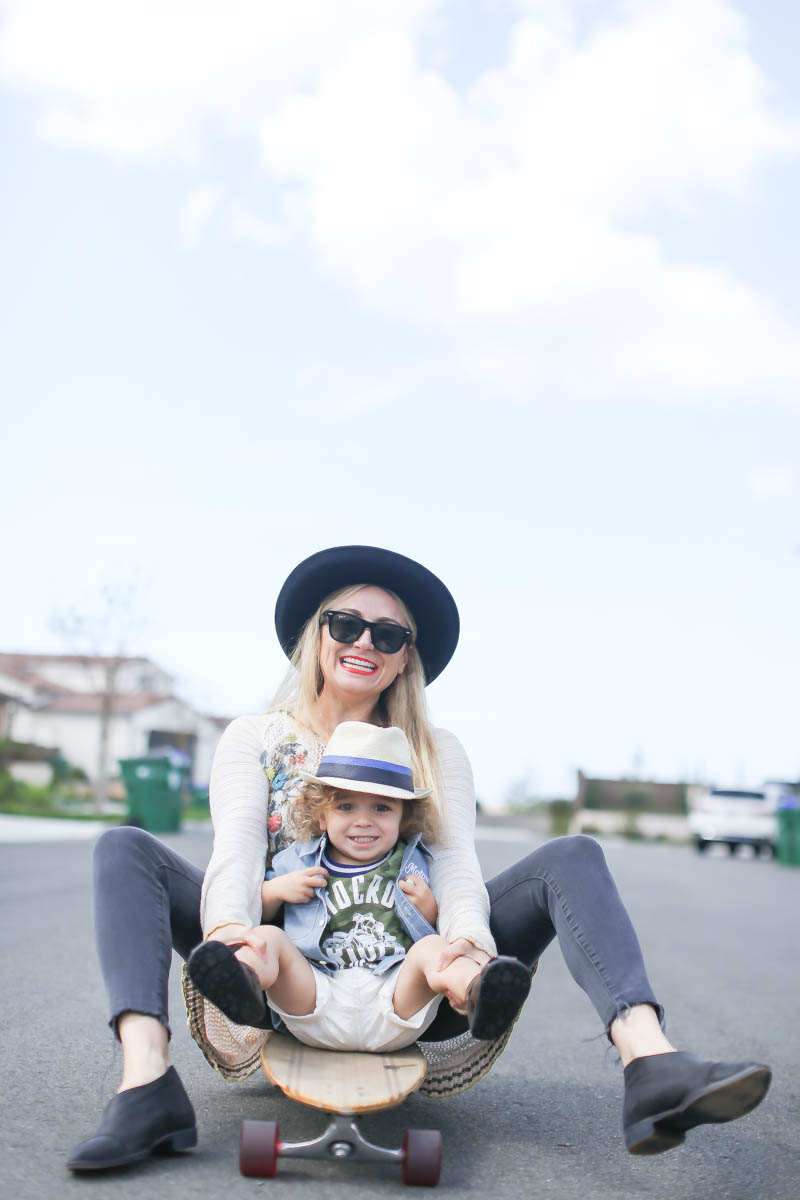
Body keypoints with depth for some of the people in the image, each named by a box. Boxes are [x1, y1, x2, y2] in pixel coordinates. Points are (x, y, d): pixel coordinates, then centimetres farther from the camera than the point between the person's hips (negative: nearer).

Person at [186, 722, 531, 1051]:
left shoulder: (414, 865, 19)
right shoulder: (297, 863, 20)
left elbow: (448, 935, 18)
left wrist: (429, 911, -1)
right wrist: (275, 890, 5)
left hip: (396, 1005, -1)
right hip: (316, 1005, 1)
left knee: (431, 948, -26)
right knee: (269, 938, -19)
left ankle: (479, 997, -61)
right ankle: (242, 985, -56)